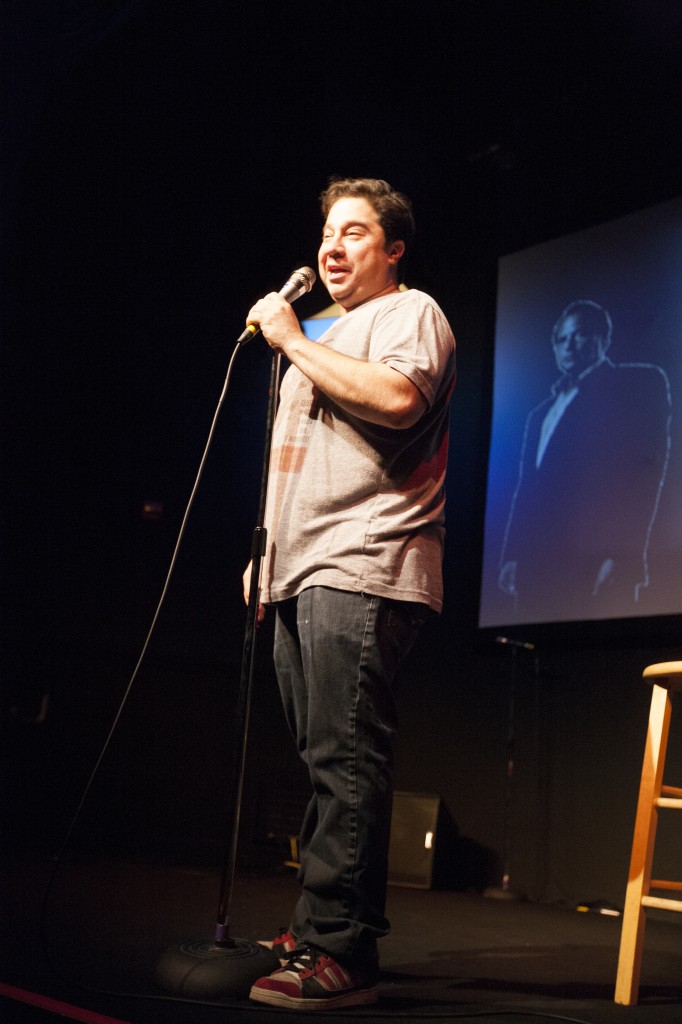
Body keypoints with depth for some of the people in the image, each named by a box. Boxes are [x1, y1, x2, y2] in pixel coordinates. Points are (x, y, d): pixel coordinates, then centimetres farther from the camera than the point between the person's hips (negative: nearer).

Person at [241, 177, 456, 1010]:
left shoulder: (410, 312, 2)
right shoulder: (327, 335, 29)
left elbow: (398, 397, -20)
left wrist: (293, 341, -10)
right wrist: (266, 550, 20)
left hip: (361, 572, -9)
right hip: (303, 573, 9)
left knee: (345, 758, -15)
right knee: (326, 762, 11)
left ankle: (340, 952, -16)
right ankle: (313, 933, 17)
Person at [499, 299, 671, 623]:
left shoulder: (640, 383, 7)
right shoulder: (541, 414, 29)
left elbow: (645, 472, -5)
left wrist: (623, 553, -16)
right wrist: (512, 556, 9)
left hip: (596, 561, -6)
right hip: (537, 565, 6)